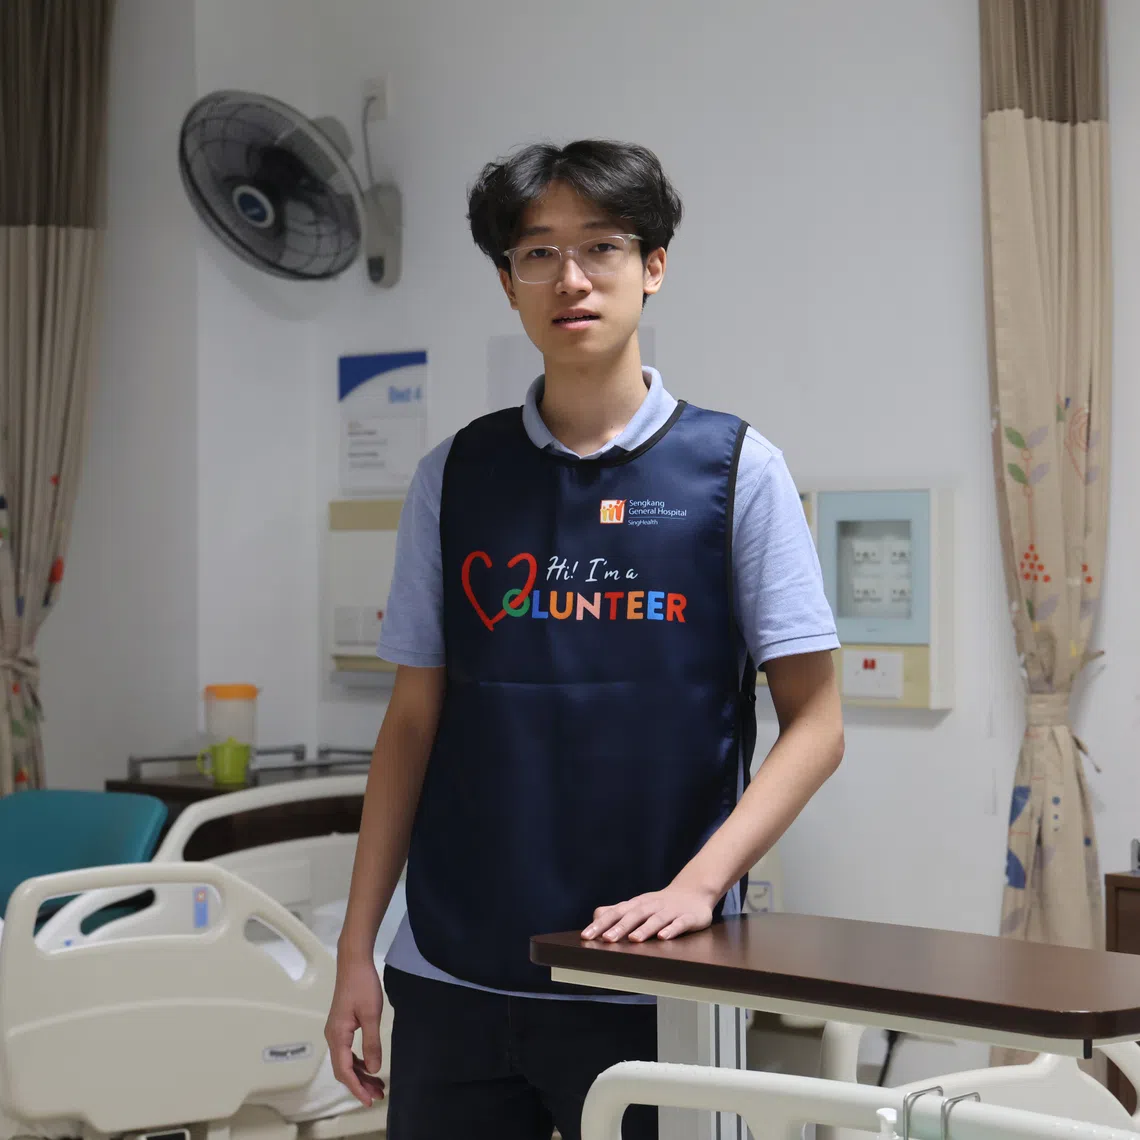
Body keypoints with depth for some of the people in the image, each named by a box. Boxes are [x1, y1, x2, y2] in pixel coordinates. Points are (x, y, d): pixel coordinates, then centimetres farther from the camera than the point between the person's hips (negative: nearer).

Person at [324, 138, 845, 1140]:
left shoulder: (735, 469, -2)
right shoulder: (455, 476, 6)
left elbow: (814, 723, -3)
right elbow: (414, 721, 9)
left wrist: (695, 886, -15)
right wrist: (357, 948, 5)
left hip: (646, 982, -2)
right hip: (451, 978, 3)